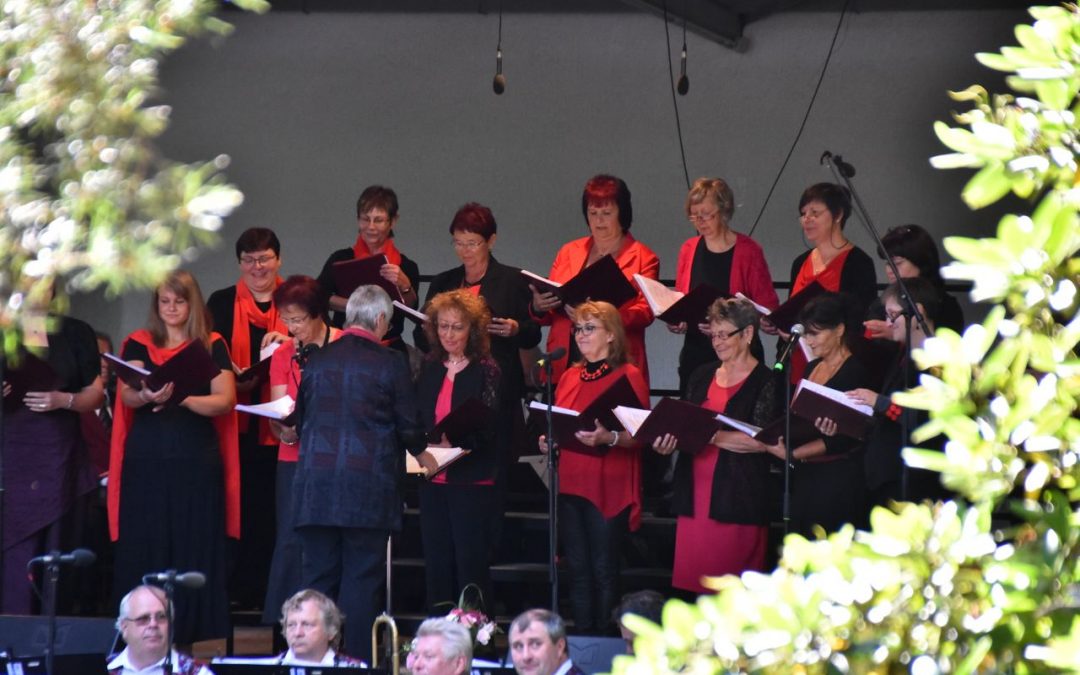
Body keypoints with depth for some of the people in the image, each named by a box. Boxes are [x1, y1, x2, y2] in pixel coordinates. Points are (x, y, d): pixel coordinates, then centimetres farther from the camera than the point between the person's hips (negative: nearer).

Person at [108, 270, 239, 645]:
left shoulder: (212, 347, 7)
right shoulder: (138, 345, 9)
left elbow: (225, 401, -3)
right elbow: (127, 395, -5)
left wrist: (180, 398, -19)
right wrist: (147, 395, -28)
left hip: (197, 459, -1)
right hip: (147, 459, 1)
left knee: (193, 549, -3)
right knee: (145, 547, -3)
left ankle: (186, 635, 1)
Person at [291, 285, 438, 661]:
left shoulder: (318, 360, 6)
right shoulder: (389, 363, -6)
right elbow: (408, 425, -2)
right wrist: (421, 452, 19)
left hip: (316, 485, 3)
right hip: (369, 486, -3)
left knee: (317, 576, 7)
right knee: (361, 578, 1)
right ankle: (356, 658, -1)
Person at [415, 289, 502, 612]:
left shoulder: (486, 370, -4)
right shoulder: (430, 370, 12)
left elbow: (489, 427, -11)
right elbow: (416, 419, 14)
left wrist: (454, 441, -26)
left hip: (472, 480, -5)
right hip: (433, 479, 5)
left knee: (470, 564, -4)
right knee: (436, 563, 7)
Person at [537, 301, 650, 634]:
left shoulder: (629, 377, -4)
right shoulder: (570, 377, 16)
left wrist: (607, 437, -26)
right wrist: (547, 441, 4)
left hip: (608, 490, -6)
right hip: (570, 483, 6)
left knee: (604, 570, -4)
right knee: (578, 569, 8)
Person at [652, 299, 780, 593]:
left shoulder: (765, 381, -3)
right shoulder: (702, 376, 16)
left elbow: (762, 441, -13)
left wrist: (711, 436, -20)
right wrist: (669, 441, -3)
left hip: (738, 499, -6)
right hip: (696, 496, 6)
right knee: (697, 584, 2)